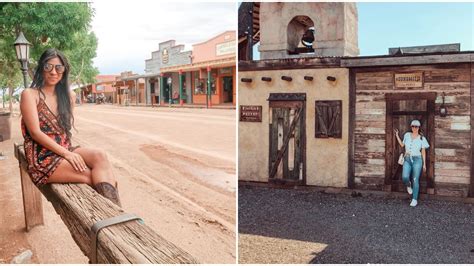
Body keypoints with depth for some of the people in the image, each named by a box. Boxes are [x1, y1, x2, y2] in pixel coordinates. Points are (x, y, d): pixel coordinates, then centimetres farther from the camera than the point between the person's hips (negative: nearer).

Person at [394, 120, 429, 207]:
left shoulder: (422, 138, 2)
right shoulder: (407, 135, 8)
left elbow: (423, 152, 4)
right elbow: (402, 145, 22)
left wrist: (424, 164, 2)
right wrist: (397, 135, 16)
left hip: (417, 160, -2)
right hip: (407, 159, 2)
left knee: (415, 180, -5)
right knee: (405, 177, -19)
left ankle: (414, 199, 3)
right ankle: (408, 185, 17)